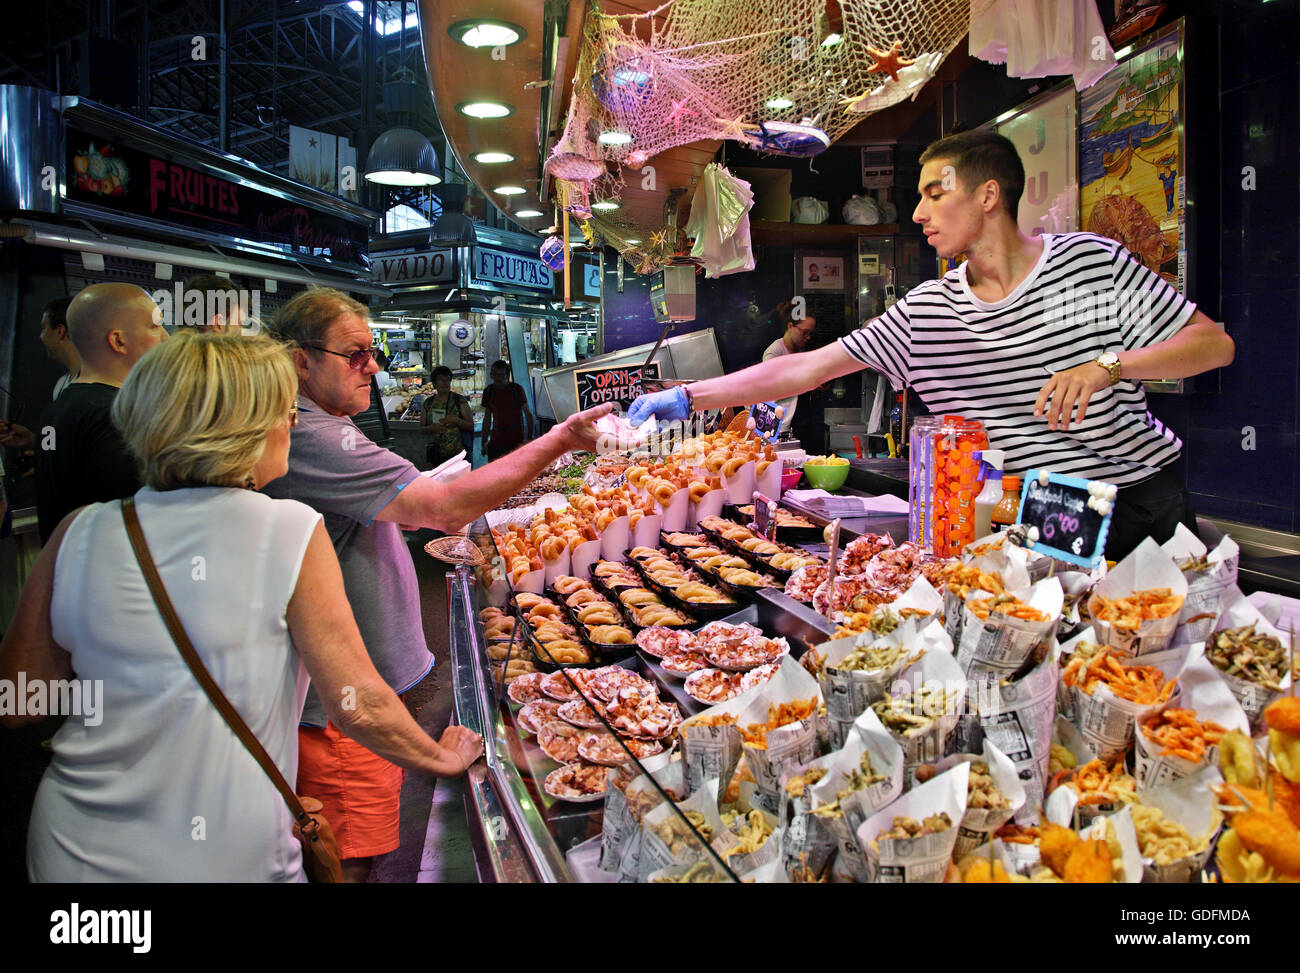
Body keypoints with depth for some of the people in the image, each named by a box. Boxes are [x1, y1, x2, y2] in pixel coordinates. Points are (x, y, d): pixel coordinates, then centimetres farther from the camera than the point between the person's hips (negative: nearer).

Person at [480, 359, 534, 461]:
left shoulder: (517, 389, -1)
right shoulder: (489, 391, 9)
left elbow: (528, 414, 2)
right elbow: (487, 419, 16)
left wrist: (530, 437, -6)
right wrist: (484, 442, 13)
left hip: (516, 442, -3)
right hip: (495, 443, 3)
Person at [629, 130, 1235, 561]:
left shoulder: (1090, 262, -6)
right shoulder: (925, 311, -1)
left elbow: (1215, 343, -4)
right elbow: (809, 367, -2)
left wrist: (1107, 364, -23)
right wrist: (689, 398, -5)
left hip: (1145, 506, -1)